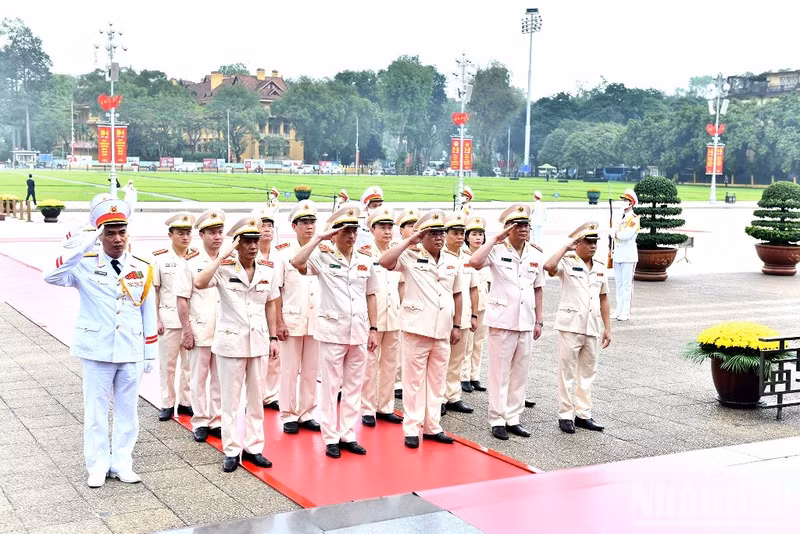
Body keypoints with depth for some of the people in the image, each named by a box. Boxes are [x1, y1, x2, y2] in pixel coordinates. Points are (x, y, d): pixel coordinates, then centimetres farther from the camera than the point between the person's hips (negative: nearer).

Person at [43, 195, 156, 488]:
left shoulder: (142, 269, 2)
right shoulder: (85, 264, -5)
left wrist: (150, 353, 8)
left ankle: (122, 463, 24)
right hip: (97, 351, -2)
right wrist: (75, 247, -34)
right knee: (96, 411, 7)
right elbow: (52, 277, -24)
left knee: (127, 410, 11)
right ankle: (98, 465, 20)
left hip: (132, 353, 2)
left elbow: (148, 315, 7)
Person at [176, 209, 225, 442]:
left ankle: (217, 420, 20)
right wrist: (187, 332, -8)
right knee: (199, 378, 5)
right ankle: (200, 422, 16)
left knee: (220, 378, 9)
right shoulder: (191, 262, -4)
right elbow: (182, 299, -4)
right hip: (199, 331, -3)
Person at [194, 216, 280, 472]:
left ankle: (254, 448, 22)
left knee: (256, 398, 11)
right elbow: (199, 283, -29)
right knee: (231, 400, 5)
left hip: (258, 341, 4)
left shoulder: (267, 271, 4)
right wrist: (222, 256, -25)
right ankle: (231, 451, 15)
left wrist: (273, 338, 9)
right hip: (231, 341, -4)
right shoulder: (224, 268, -10)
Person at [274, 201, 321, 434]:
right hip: (291, 320, -3)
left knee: (311, 371, 9)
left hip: (316, 322, 3)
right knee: (289, 371, 4)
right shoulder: (283, 254, -3)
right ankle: (288, 416, 14)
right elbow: (276, 291, -3)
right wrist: (279, 322, -9)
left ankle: (306, 414, 19)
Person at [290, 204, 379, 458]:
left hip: (359, 331, 4)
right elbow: (296, 262, -24)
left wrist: (373, 329, 9)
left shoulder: (365, 260, 8)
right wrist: (320, 237, -20)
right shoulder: (323, 257, -5)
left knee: (354, 386, 10)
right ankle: (331, 438, 12)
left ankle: (348, 435, 19)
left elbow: (370, 296, 13)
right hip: (332, 330, -4)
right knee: (331, 386, 4)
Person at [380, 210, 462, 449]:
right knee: (414, 379, 1)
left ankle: (432, 426, 21)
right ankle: (411, 429, 10)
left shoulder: (452, 262, 11)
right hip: (417, 328, -5)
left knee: (437, 380, 11)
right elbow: (385, 262, -22)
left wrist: (457, 325, 14)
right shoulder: (410, 257, -4)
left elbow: (457, 294, 18)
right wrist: (410, 240, -16)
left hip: (442, 331, 5)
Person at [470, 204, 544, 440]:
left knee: (520, 373, 10)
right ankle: (497, 420, 11)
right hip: (502, 320, -5)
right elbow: (475, 262, -27)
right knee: (499, 372, 2)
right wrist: (496, 239, -20)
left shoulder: (535, 255, 8)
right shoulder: (497, 250, -7)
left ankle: (513, 418, 21)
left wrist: (539, 321, 10)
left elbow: (537, 289, 14)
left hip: (526, 322, 5)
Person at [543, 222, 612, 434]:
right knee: (567, 372, 2)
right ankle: (565, 415, 10)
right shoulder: (567, 262, -7)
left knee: (588, 372, 12)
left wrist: (607, 328, 11)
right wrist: (566, 247, -19)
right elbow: (549, 267, -30)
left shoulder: (600, 267, 11)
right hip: (571, 326, -6)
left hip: (593, 328, 6)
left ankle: (583, 413, 21)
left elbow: (603, 298, 14)